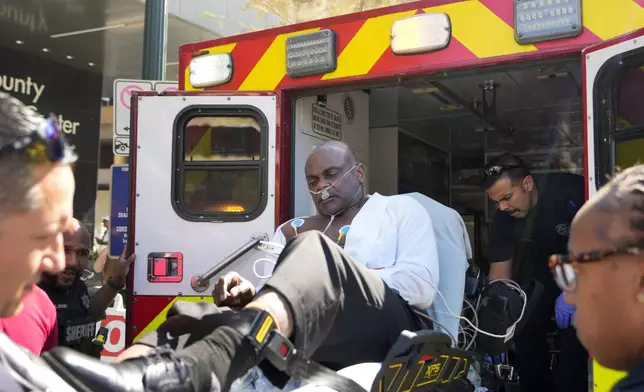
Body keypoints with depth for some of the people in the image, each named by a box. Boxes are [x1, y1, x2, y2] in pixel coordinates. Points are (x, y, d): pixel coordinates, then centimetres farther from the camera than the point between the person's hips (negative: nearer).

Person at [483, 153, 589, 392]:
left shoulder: (570, 191, -32)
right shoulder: (503, 220, -18)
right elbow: (499, 275, -13)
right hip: (543, 267, 4)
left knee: (573, 335, -17)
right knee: (525, 334, 1)